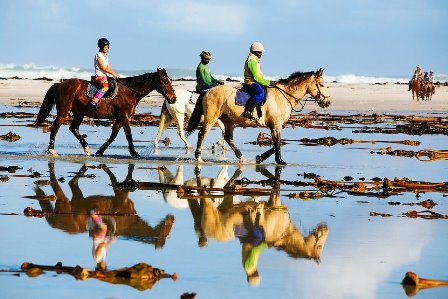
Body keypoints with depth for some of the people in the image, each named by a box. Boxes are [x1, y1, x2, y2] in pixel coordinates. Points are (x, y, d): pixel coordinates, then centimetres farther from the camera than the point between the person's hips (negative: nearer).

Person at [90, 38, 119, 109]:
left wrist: (115, 74, 4)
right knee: (105, 86, -35)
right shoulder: (99, 56, -8)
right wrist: (113, 73, -12)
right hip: (99, 76, -10)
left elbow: (108, 68, 20)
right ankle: (94, 101, -43)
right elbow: (103, 68, -14)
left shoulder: (106, 56, 20)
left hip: (105, 76, 10)